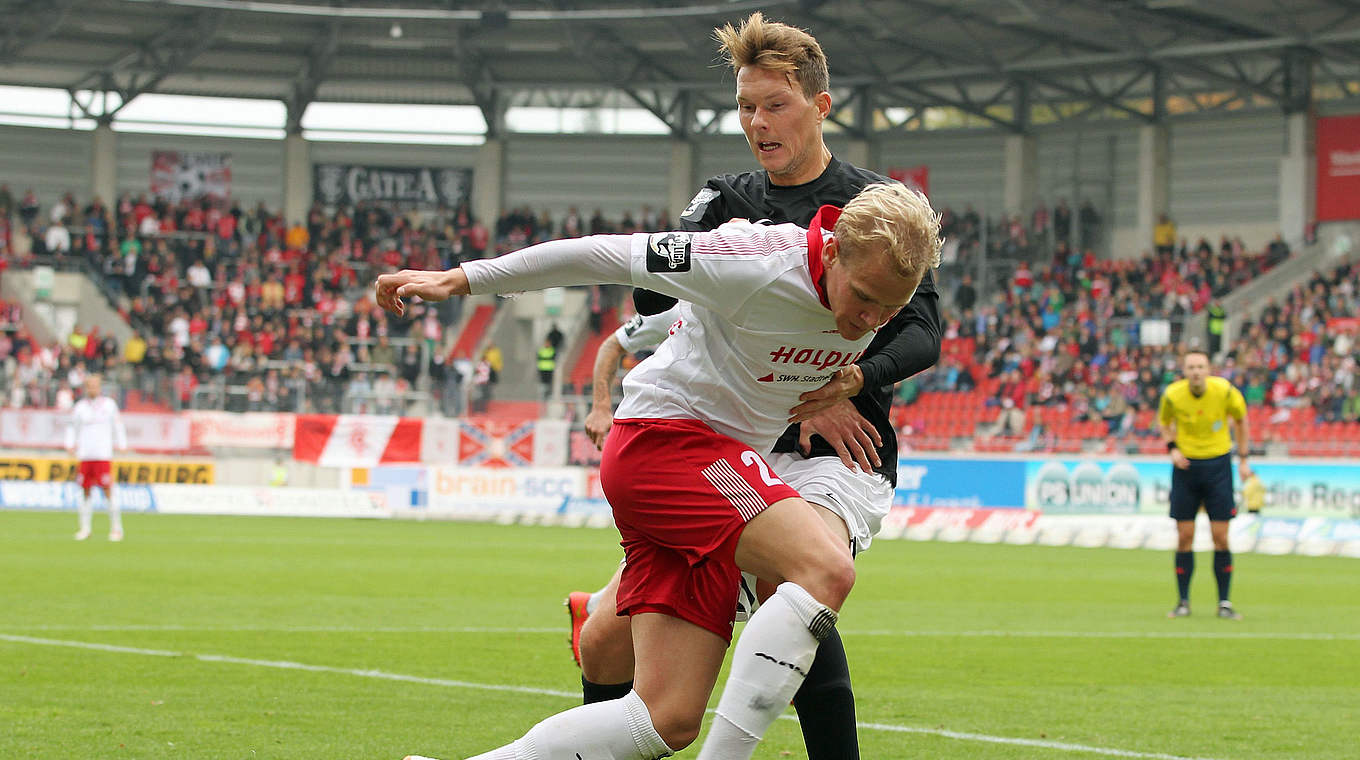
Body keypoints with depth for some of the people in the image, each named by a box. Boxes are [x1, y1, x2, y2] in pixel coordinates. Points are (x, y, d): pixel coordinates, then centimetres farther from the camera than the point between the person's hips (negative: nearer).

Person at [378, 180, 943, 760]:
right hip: (666, 436, -8)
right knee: (826, 571, -29)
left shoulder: (874, 299, 0)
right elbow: (606, 255, -13)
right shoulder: (757, 262, -21)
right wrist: (459, 280, -7)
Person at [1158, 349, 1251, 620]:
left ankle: (1224, 603, 6)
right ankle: (1183, 602, 9)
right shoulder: (1173, 395, -11)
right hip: (1186, 466, 1)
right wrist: (1172, 448, -8)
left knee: (1220, 537, -3)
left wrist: (1243, 459, 5)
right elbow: (1163, 421, 10)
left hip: (1218, 463, -1)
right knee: (1184, 537, -1)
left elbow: (1240, 418, 6)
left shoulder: (1225, 391, -13)